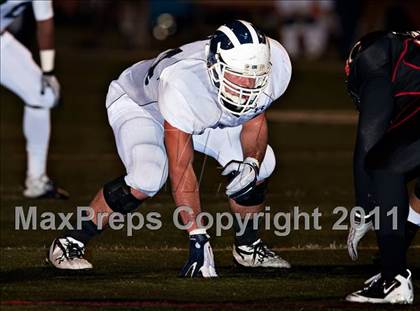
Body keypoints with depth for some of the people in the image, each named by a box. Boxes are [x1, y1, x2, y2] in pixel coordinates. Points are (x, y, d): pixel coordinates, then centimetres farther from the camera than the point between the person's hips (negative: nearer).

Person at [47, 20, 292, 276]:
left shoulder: (273, 65, -31)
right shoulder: (182, 83, -45)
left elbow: (254, 120, -8)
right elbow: (181, 170, -41)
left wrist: (252, 164, -28)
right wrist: (199, 238, -44)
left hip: (202, 115, 6)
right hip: (138, 102, -6)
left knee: (262, 161, -7)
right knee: (148, 177, -31)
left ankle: (247, 246, 17)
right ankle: (71, 242, -15)